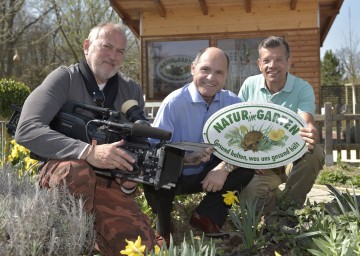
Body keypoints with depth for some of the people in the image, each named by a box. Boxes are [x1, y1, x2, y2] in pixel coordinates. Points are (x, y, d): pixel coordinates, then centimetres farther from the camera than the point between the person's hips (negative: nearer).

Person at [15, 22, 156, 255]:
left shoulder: (132, 90, 7)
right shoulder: (65, 78, -7)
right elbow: (26, 130, -22)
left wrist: (131, 180, -15)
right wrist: (88, 151, -34)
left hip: (109, 183, 3)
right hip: (63, 174, -3)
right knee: (76, 168, -38)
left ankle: (93, 235, 12)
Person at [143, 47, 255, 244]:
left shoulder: (233, 102, -6)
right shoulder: (174, 102, -18)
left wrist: (225, 168, -29)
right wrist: (187, 157, -42)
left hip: (208, 174, 4)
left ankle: (207, 216, -3)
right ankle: (164, 228, -4)